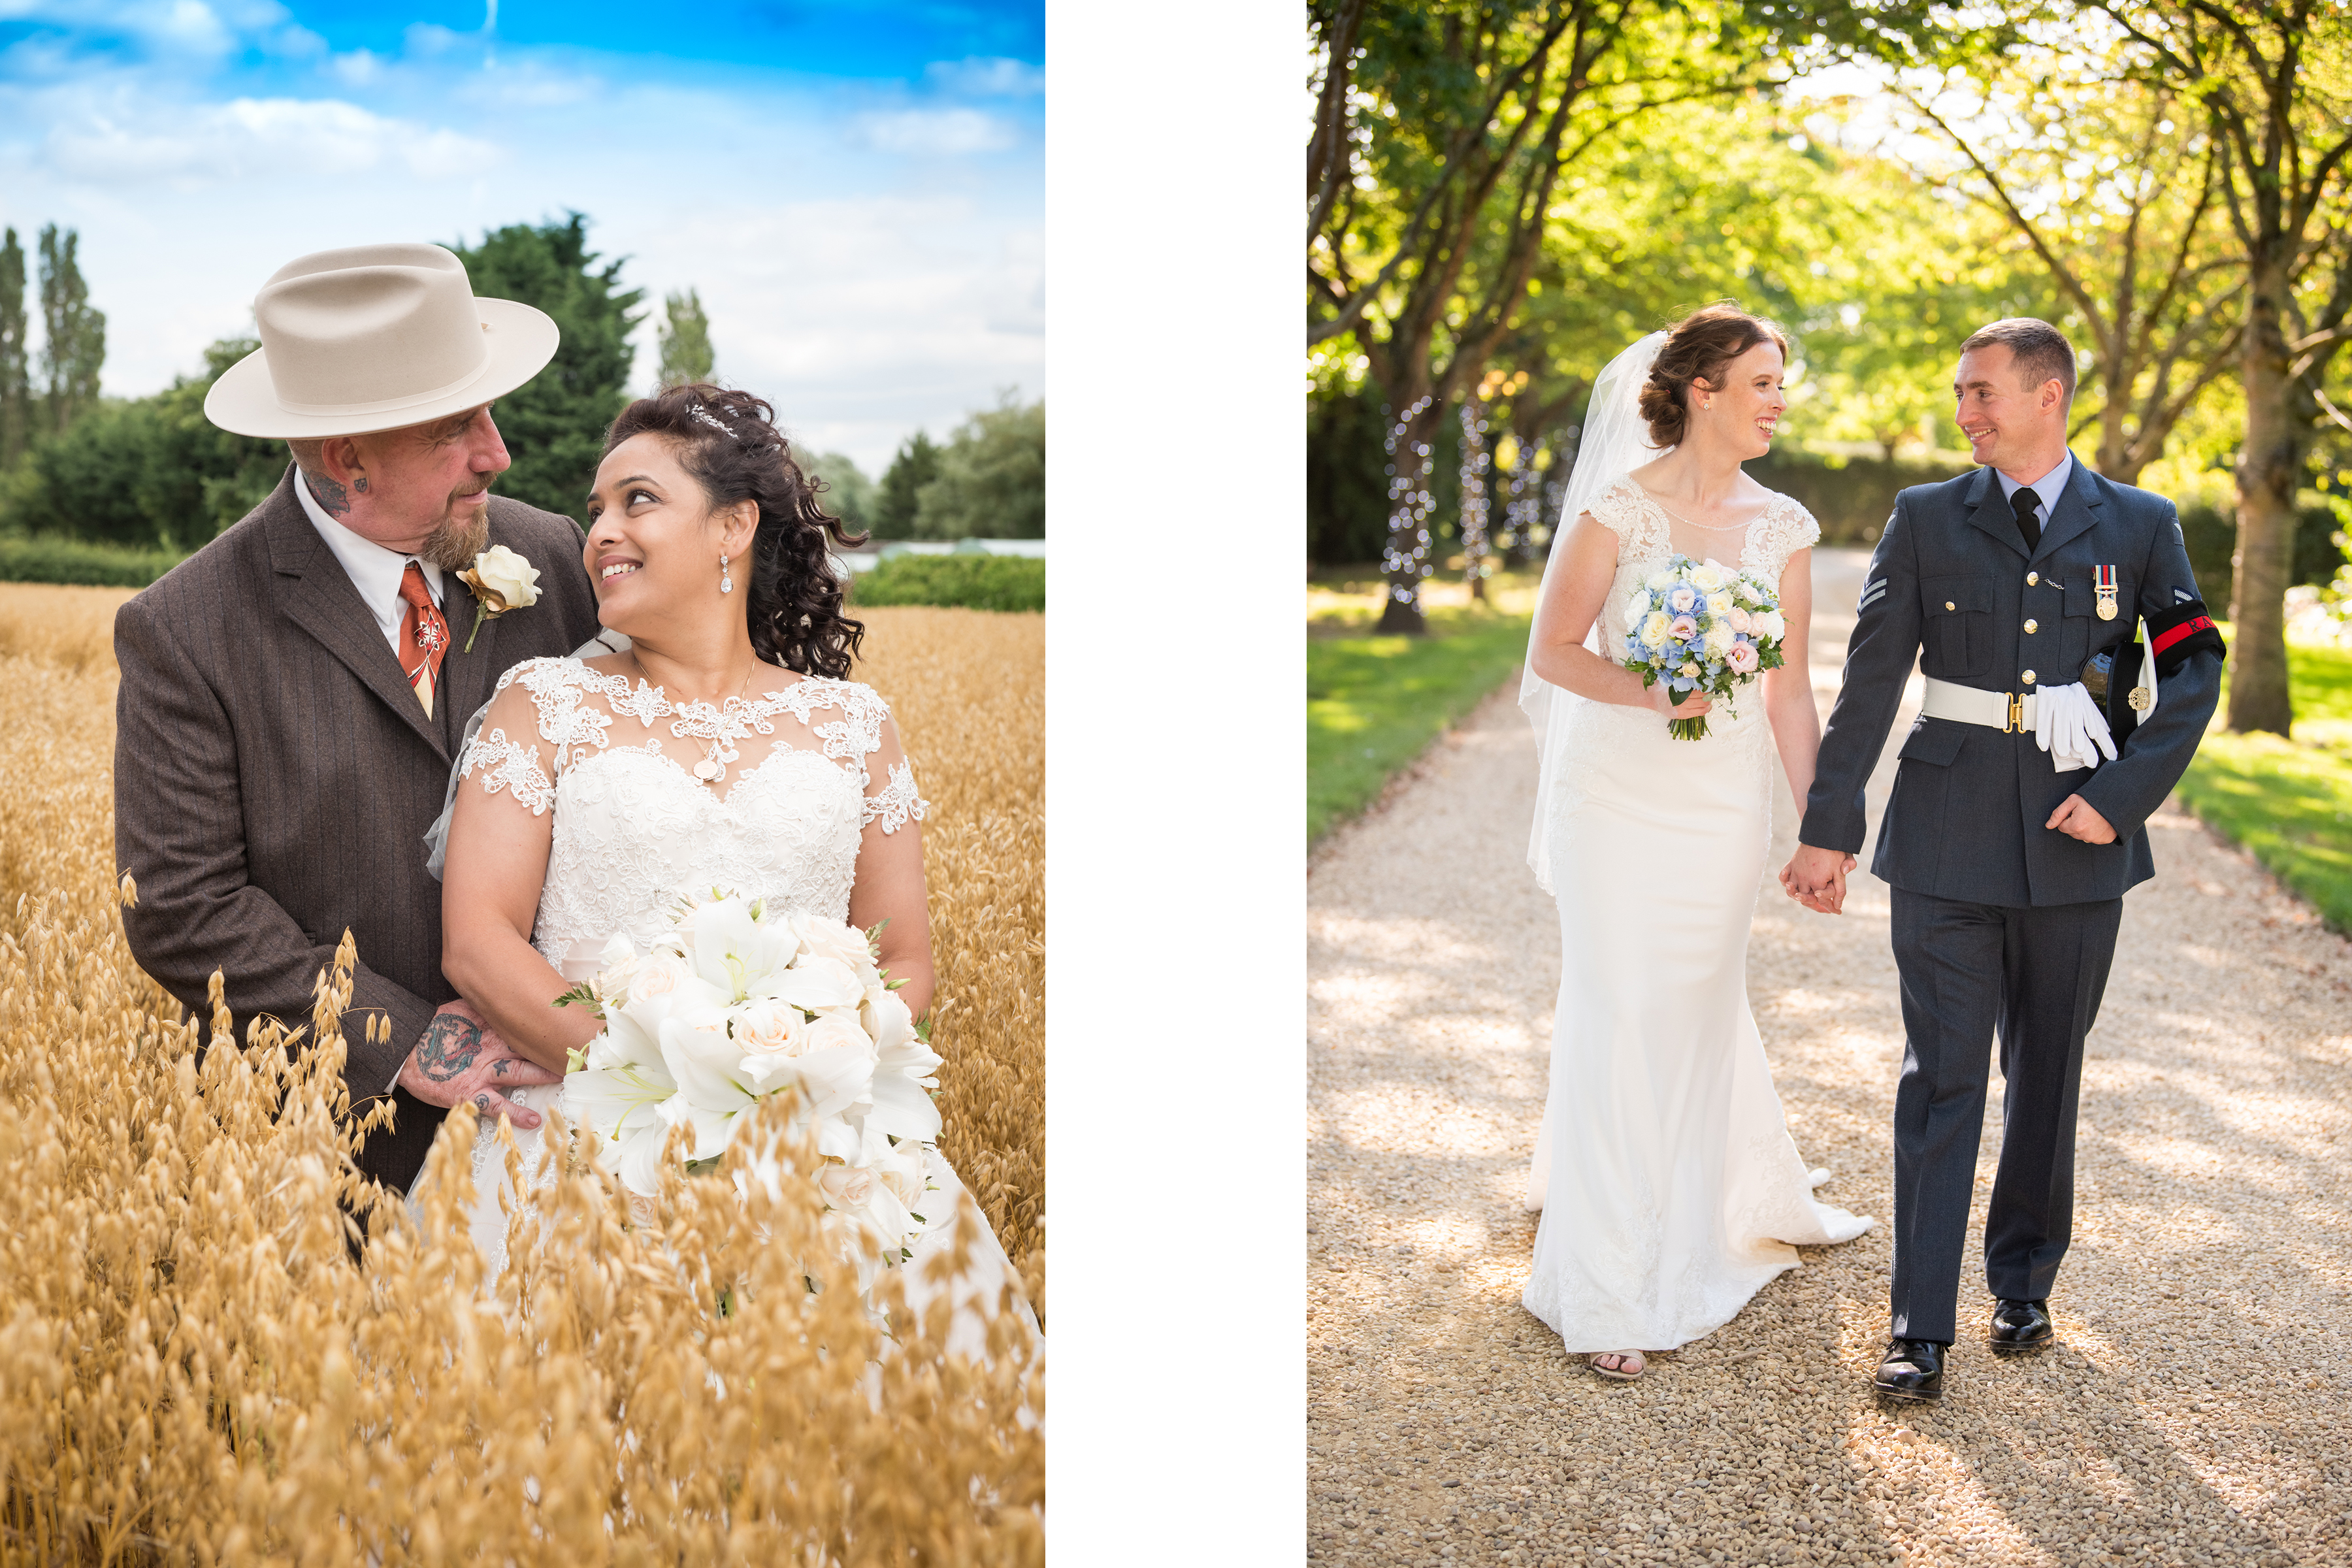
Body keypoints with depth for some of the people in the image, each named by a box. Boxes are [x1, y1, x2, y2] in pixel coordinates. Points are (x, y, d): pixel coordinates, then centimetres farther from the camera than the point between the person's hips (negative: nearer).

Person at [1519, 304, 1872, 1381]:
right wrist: (1649, 694, -22)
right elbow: (1554, 650, -6)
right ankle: (1610, 1289, 12)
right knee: (1619, 1017, 0)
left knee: (1700, 1009, 14)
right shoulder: (1620, 506, -7)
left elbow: (1789, 689, 6)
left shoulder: (1782, 529, 5)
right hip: (1619, 794, -3)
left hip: (1726, 799, 3)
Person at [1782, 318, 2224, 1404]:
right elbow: (1868, 682, 1)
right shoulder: (1926, 519, 3)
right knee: (1939, 1080, -1)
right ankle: (1920, 1325, 5)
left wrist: (2124, 794, -9)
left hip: (2077, 840, 1)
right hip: (1948, 843, -1)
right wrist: (1829, 831, -2)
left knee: (2048, 1078, 12)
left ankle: (2023, 1284, 30)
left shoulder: (2138, 527, 5)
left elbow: (2193, 670, 4)